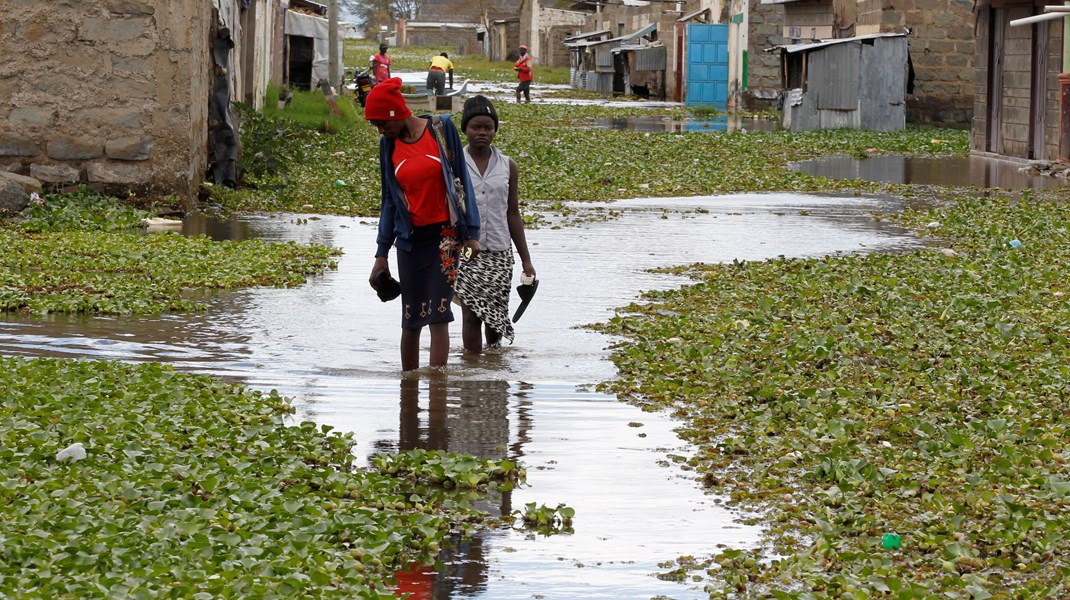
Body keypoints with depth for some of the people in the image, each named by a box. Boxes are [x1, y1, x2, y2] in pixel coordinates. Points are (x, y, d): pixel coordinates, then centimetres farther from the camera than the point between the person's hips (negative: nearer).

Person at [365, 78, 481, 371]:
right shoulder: (388, 145, 5)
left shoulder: (442, 127, -5)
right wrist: (381, 254, 8)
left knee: (437, 314, -10)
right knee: (411, 319, 4)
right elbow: (389, 201, 11)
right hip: (410, 238, 3)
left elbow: (462, 179, -1)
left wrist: (470, 233, -4)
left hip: (444, 234, -3)